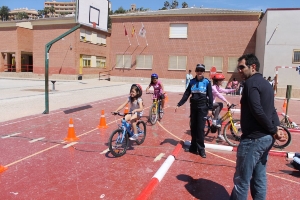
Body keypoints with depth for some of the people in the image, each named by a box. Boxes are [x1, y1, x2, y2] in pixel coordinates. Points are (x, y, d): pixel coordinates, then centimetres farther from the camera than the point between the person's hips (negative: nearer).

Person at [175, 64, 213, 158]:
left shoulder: (207, 82, -4)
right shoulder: (192, 81, 4)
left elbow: (210, 96, -5)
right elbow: (186, 94, 4)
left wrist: (210, 108, -10)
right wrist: (179, 104, -2)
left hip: (202, 108, -4)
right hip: (193, 107, 4)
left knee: (200, 128, -3)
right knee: (193, 128, 9)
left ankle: (201, 149, 6)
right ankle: (194, 147, 20)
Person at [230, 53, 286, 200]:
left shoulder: (251, 82, -13)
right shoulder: (266, 84, 16)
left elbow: (257, 111, -23)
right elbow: (272, 110, 12)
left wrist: (273, 131, -13)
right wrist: (276, 129, 0)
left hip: (253, 138, -9)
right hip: (266, 138, 10)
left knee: (242, 179, 2)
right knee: (259, 178, 18)